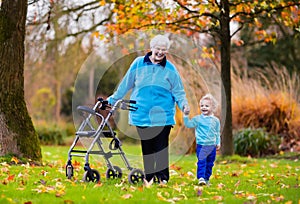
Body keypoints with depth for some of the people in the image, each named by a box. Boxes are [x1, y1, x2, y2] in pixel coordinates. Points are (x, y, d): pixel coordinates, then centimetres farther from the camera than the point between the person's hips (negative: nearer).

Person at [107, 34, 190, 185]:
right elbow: (126, 84, 14)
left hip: (163, 116, -1)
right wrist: (112, 99, 18)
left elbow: (178, 91, 7)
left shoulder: (170, 69, 3)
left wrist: (184, 104, -12)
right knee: (146, 147, 6)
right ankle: (148, 176, 15)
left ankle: (162, 177, 4)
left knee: (161, 147, -3)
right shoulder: (138, 63, 5)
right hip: (142, 114, 1)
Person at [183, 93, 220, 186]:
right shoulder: (197, 119, -1)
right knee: (201, 162, -14)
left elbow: (217, 133, 14)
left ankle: (206, 178, 19)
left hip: (212, 146, 3)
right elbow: (188, 124, -7)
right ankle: (201, 178, -17)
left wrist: (218, 142, 12)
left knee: (210, 163, 9)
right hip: (201, 145, -3)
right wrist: (186, 115, -17)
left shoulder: (215, 120, 6)